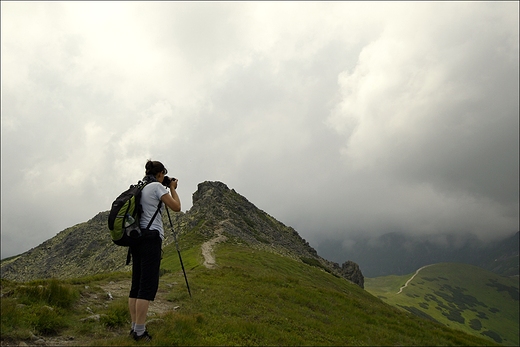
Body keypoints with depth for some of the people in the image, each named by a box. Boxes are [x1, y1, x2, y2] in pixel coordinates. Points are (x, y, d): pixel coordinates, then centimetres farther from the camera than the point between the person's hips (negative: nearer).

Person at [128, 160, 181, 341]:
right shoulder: (157, 186, -5)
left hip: (137, 238, 9)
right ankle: (139, 331, -9)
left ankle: (135, 328, 11)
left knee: (137, 285, 8)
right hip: (151, 238, -9)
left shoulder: (140, 188, 18)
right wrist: (172, 188, 9)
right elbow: (176, 207, -5)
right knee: (147, 286, -8)